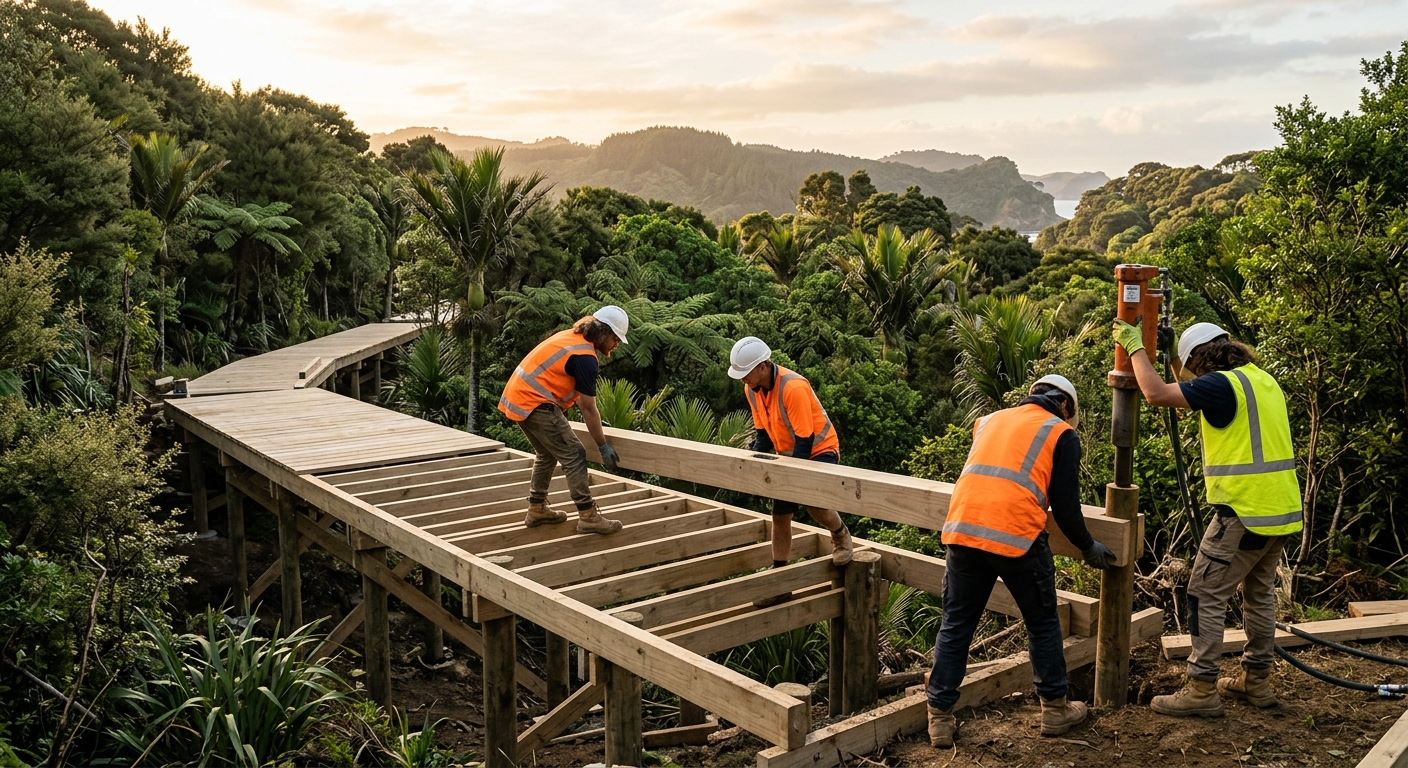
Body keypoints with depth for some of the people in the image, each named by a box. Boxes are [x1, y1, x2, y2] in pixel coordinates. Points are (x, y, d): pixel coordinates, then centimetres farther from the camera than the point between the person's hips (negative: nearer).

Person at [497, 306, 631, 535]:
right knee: (574, 455, -6)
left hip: (516, 398, 10)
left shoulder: (572, 336, 14)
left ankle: (537, 509, 29)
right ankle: (588, 517, -5)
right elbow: (589, 408, -12)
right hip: (535, 404, -10)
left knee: (547, 455, 22)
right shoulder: (585, 357, -15)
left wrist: (593, 421, 24)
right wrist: (604, 446, -4)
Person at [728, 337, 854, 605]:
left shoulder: (793, 387, -30)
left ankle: (841, 536, 0)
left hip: (819, 450, -8)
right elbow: (762, 432, 4)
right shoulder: (752, 389, -6)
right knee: (780, 516, 7)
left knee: (815, 503, -33)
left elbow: (804, 440, -27)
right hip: (788, 455, 8)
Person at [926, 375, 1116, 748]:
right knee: (1043, 624, 17)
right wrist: (1088, 547, 22)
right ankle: (1055, 709, 30)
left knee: (956, 625, 13)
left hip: (962, 529, 4)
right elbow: (1065, 504, 7)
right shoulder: (1061, 433, 11)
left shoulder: (990, 420, 25)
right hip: (1016, 535, -4)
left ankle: (940, 717, 15)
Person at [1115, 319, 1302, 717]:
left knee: (1206, 597, -1)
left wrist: (1135, 347, -7)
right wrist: (1172, 353, 24)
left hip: (1244, 513, -9)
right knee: (1259, 594, 21)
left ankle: (1202, 690, 2)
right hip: (1282, 512, 9)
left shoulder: (1223, 384, -15)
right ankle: (1257, 680, 32)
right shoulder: (1263, 380, 13)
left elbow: (1156, 393, -19)